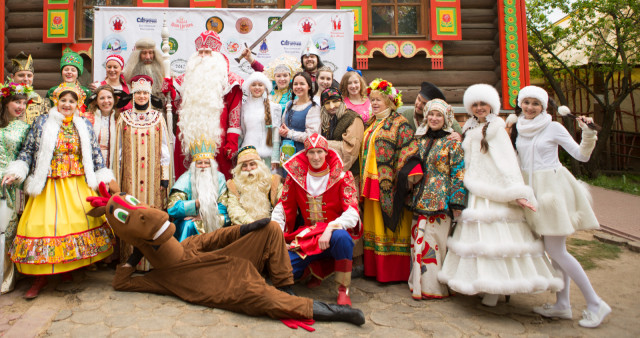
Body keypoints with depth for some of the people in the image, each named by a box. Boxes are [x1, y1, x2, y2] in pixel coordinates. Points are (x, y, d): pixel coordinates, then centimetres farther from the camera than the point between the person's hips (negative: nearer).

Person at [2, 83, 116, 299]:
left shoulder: (84, 126, 10)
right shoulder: (42, 123, 5)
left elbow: (95, 154, 12)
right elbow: (27, 152, 6)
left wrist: (104, 178, 9)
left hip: (78, 185, 2)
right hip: (49, 185, -1)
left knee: (80, 222, -5)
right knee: (43, 224, -6)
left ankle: (68, 268, 13)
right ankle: (41, 276, 7)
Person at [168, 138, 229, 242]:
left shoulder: (219, 178, 1)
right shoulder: (186, 179, -6)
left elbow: (224, 206, -3)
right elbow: (172, 208, -16)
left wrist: (205, 216, -19)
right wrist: (197, 203, -28)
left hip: (213, 223, 2)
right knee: (189, 224, -33)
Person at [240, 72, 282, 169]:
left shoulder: (273, 107, 3)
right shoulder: (244, 106, 10)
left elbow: (276, 134, 1)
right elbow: (241, 132, 15)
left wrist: (275, 157, -5)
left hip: (267, 155, -2)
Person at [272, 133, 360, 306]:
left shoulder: (342, 176, -5)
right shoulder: (296, 175, 5)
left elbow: (352, 212, -14)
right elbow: (283, 206, 8)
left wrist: (331, 228, -30)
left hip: (333, 235, -3)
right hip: (306, 237, 3)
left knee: (341, 237, -39)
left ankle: (343, 290, -17)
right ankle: (310, 268, 17)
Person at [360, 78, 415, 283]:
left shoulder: (399, 124, -6)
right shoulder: (372, 124, 17)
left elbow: (406, 152, -14)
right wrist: (363, 179, 16)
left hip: (389, 183, -8)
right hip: (372, 182, 8)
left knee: (391, 224, -2)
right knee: (374, 223, 11)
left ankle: (394, 272, 8)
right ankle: (375, 268, 20)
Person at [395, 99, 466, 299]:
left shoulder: (452, 142, -2)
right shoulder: (420, 140, 13)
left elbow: (458, 174, -6)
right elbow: (409, 168, 21)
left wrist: (457, 202, -11)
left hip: (440, 200, -5)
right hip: (420, 200, 5)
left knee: (435, 242, -4)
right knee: (418, 242, 7)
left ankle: (435, 287, 9)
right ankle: (419, 283, 20)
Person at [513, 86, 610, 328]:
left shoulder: (553, 127, -6)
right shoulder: (518, 129, 9)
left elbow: (582, 155, -10)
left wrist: (589, 134, -24)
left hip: (553, 187, -6)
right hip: (532, 189, 6)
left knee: (556, 251, -7)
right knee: (553, 249, 10)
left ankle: (595, 304, 7)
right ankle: (562, 305, 19)